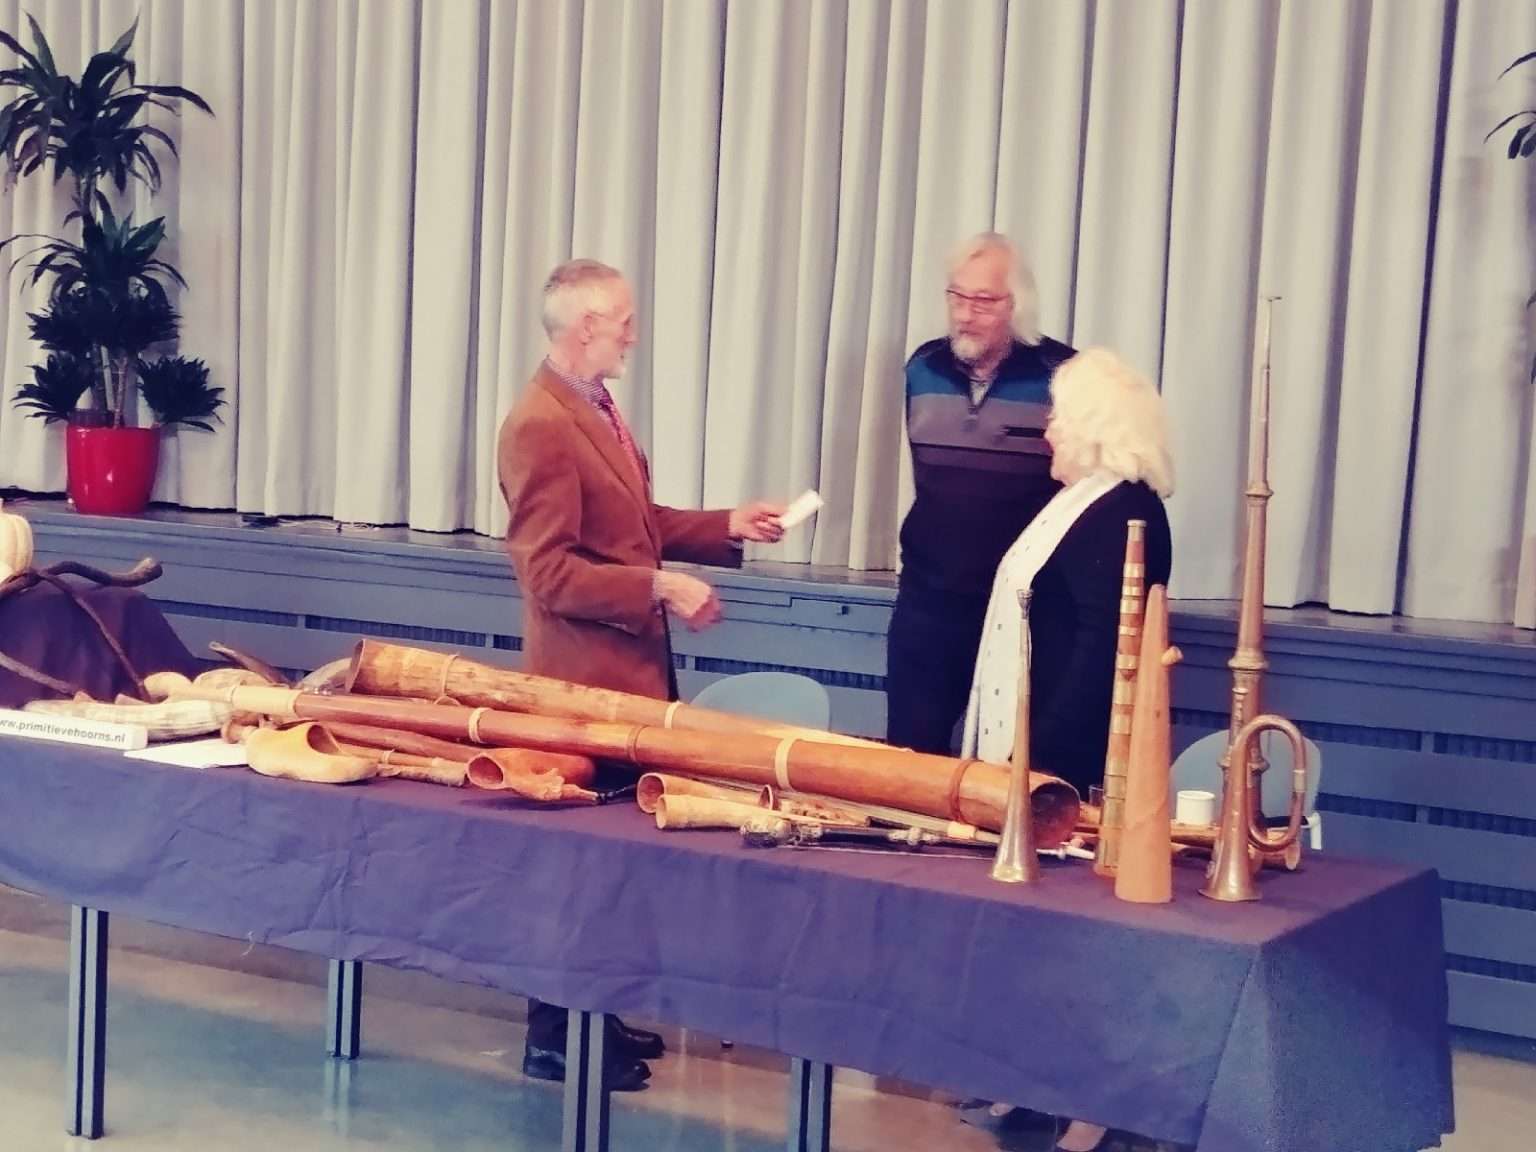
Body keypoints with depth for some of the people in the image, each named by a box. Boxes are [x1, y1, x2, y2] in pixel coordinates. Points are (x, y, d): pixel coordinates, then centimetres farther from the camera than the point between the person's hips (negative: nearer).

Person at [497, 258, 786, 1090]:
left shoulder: (597, 407, 12)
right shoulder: (540, 424, -19)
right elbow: (550, 571, -23)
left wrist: (728, 527, 9)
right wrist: (660, 588, -24)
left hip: (626, 664, 10)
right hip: (583, 674, -10)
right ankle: (553, 1038, 10)